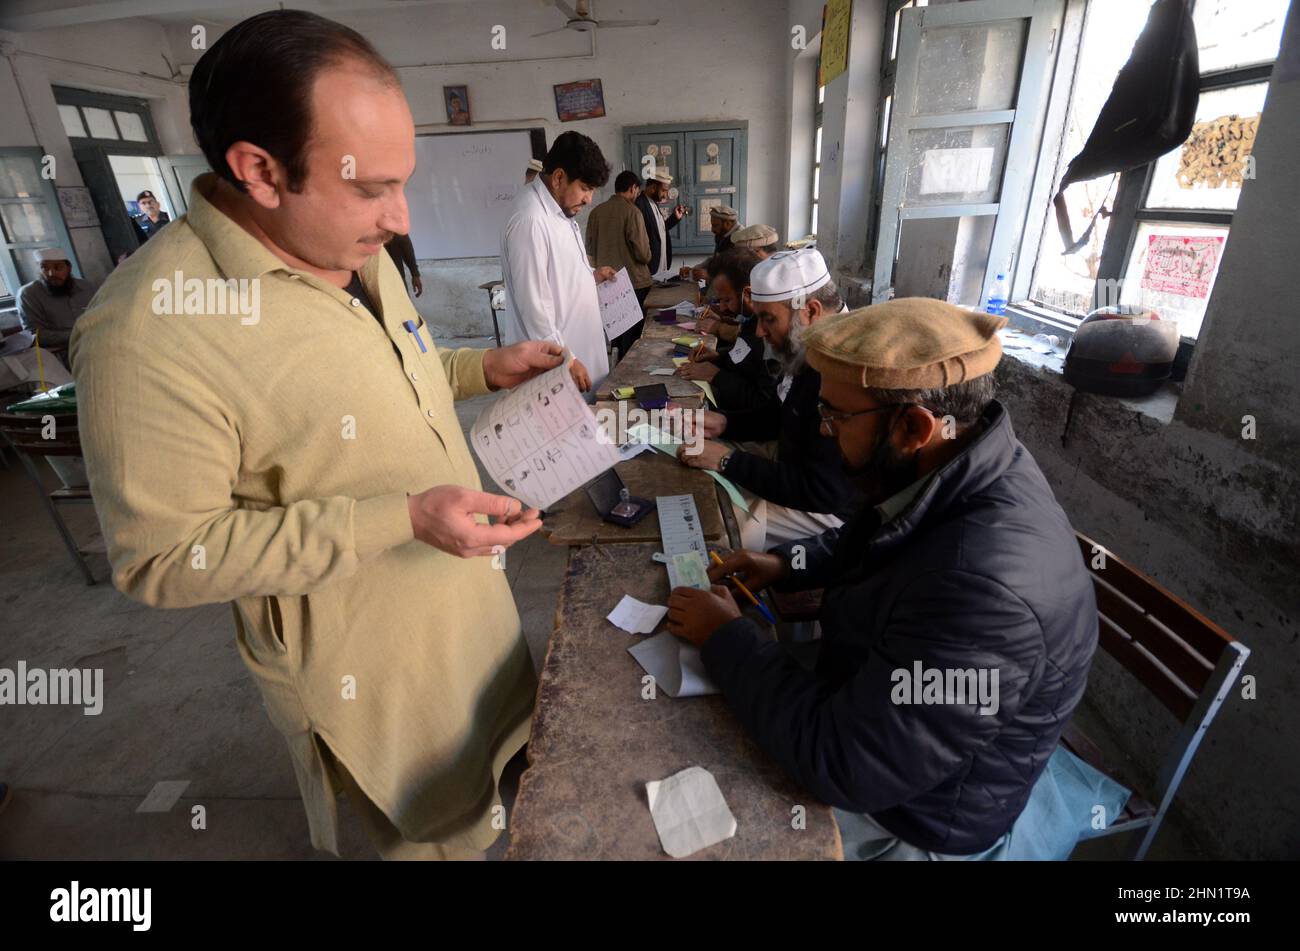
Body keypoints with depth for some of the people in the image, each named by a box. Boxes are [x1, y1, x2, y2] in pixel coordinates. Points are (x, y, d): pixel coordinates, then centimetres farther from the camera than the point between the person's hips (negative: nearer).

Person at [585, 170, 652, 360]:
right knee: (632, 335, 7)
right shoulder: (632, 211, -14)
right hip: (632, 281, -5)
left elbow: (590, 249, 7)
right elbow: (643, 252, -15)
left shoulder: (596, 211, 0)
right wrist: (646, 258, 7)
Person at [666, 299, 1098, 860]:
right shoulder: (958, 466, -12)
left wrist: (724, 637, -23)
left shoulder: (985, 589, -41)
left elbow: (842, 764, -33)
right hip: (869, 694, 7)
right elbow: (872, 539, 10)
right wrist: (787, 565, -5)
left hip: (908, 817, -6)